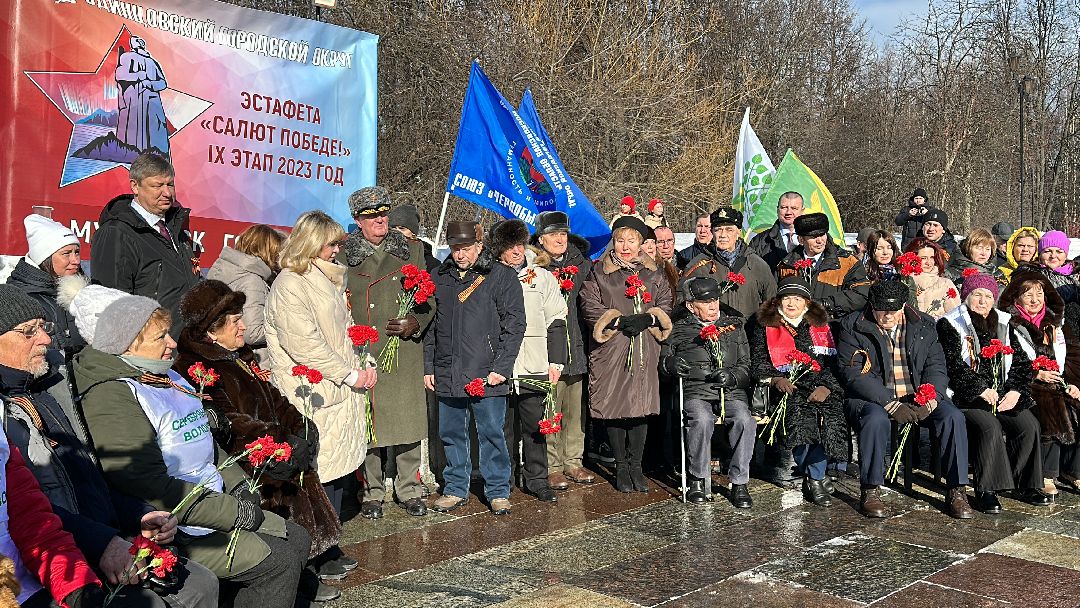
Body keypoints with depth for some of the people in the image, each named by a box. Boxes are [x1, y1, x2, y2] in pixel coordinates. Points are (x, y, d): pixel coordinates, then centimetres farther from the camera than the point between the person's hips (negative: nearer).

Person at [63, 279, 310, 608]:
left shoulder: (166, 377, 10)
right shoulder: (111, 398, -20)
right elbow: (150, 487, -26)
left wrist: (237, 484, 4)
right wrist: (233, 512, -21)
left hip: (215, 502, 10)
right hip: (175, 531, -10)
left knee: (297, 539, 11)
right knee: (279, 562, -11)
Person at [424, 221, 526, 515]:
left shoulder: (501, 276, -1)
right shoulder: (439, 277, 11)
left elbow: (514, 323, -4)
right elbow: (430, 325, 15)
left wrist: (501, 367, -11)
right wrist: (429, 367, 10)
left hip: (487, 374, -4)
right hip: (447, 374, 4)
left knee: (492, 434, 3)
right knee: (451, 434, 12)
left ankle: (498, 491, 16)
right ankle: (455, 489, 26)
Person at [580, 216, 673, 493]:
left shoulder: (653, 273, 13)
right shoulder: (599, 272, 4)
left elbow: (666, 303, 11)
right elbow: (589, 306, -3)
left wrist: (648, 318, -8)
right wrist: (618, 321, -14)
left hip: (645, 348, 2)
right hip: (610, 349, -2)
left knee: (641, 407, 2)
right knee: (614, 406, 0)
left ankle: (636, 466, 15)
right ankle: (621, 467, 14)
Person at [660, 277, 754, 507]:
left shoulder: (734, 325, 17)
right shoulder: (678, 328, 12)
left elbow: (746, 367, 16)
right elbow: (663, 361, 18)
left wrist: (733, 375, -6)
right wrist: (671, 364, -6)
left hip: (731, 391, 1)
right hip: (695, 392, -1)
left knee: (744, 420, -30)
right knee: (702, 420, -34)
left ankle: (739, 484, -17)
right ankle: (698, 480, -15)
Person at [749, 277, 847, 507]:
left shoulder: (820, 326, 21)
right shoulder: (765, 327, 15)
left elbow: (833, 363, 12)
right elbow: (757, 363, 7)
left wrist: (825, 386, -7)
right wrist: (776, 379, -13)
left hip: (818, 387, 2)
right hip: (785, 389, -1)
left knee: (831, 418, -30)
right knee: (800, 417, -32)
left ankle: (814, 477, -14)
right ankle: (815, 479, -11)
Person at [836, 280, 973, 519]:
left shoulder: (924, 325, 11)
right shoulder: (852, 326, -2)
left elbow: (936, 366, 7)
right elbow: (853, 373, -10)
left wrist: (931, 397, -14)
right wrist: (890, 404, -20)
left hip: (918, 398, 4)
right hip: (873, 398, -3)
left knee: (953, 417, -22)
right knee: (876, 419, -36)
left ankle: (956, 492, -12)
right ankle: (870, 492, -22)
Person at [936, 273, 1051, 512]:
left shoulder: (1004, 325, 18)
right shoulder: (950, 325, 2)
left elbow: (1022, 362, 14)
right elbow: (953, 365, -9)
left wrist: (1015, 391, -2)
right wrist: (981, 390, -15)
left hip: (1003, 395, 5)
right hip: (966, 397, -5)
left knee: (1029, 425, -18)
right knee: (989, 427, -29)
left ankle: (1028, 485, -3)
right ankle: (986, 491, -20)